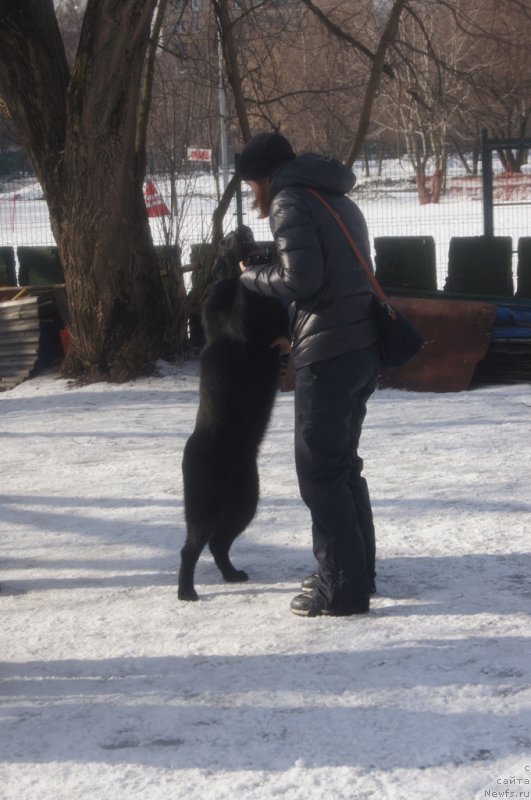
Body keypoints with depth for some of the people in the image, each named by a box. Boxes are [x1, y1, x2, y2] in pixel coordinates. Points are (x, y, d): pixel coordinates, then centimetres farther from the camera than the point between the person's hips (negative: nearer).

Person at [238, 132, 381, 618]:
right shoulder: (340, 202, 21)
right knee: (344, 465, 18)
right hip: (364, 346, 9)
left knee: (320, 472, -3)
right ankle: (357, 571, 24)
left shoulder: (290, 202, -7)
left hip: (328, 355, -9)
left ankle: (343, 589, -2)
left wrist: (252, 276, -1)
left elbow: (301, 279, -18)